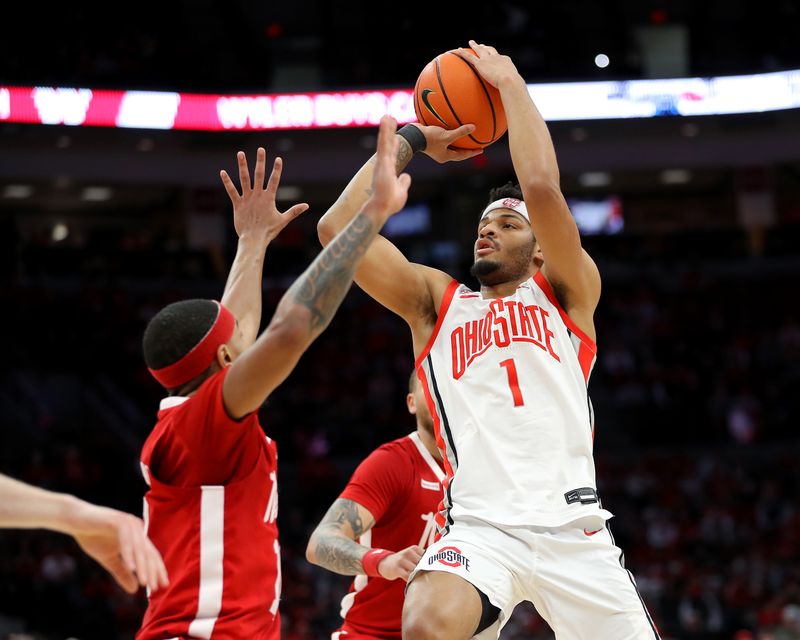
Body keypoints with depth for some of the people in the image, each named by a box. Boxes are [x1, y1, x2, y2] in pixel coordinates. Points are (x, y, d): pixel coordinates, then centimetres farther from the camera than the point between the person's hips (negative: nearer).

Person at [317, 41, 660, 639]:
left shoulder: (567, 292, 14)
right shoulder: (437, 302, 19)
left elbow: (542, 187, -4)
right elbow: (338, 229, 8)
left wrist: (510, 82, 7)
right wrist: (411, 140, 16)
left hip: (573, 528, 1)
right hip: (480, 526, -1)